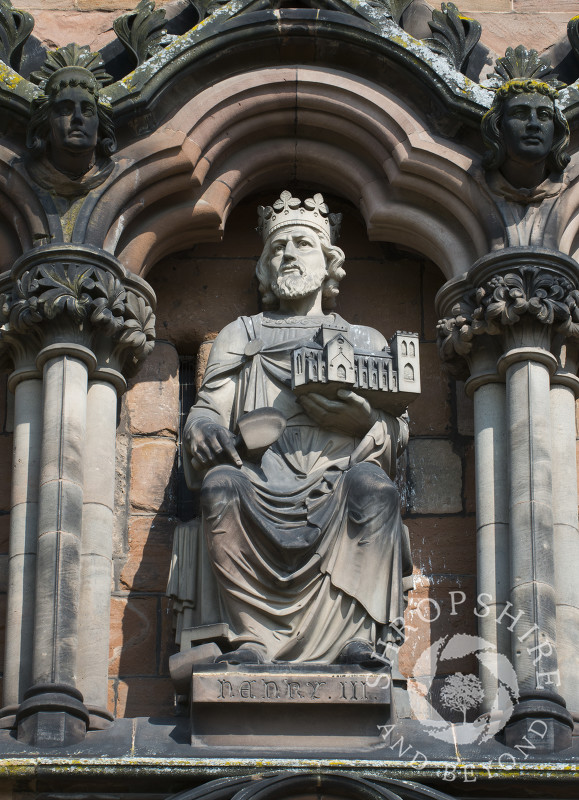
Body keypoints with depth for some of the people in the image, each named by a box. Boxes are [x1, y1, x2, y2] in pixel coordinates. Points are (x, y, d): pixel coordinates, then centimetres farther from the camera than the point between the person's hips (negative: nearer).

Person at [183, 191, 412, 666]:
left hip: (334, 498, 0)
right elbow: (207, 408, 14)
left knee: (371, 481, -33)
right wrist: (204, 428, -11)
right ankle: (255, 638, -35)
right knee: (221, 483, -33)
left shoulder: (366, 342, 26)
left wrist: (362, 417, -10)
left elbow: (397, 429, 13)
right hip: (262, 495, 0)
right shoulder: (242, 336, 28)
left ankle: (357, 636, -38)